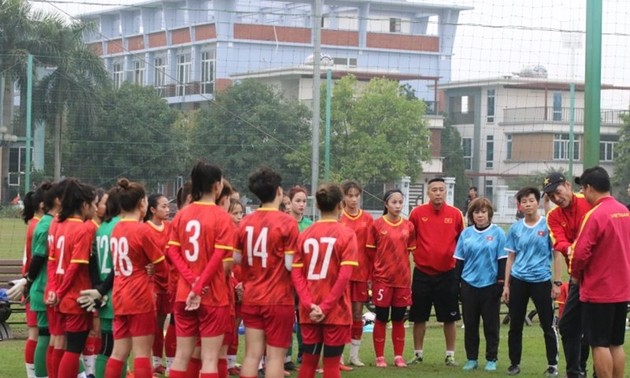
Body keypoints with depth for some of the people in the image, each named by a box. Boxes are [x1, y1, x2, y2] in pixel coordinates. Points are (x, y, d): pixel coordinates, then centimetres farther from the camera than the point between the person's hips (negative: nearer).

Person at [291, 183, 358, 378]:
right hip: (336, 311, -3)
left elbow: (296, 274, -2)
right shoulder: (346, 234, -7)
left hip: (310, 312, 3)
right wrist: (326, 307, -13)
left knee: (308, 362, 12)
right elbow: (344, 276, -15)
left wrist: (310, 305, -7)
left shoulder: (305, 234, 4)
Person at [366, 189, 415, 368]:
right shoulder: (377, 225, -4)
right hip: (382, 278, -2)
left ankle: (399, 356, 16)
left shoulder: (408, 226, 4)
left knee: (399, 319, 8)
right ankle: (380, 357, 10)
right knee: (381, 318, 3)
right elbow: (370, 252, 1)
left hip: (403, 279, 3)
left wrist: (407, 273, 8)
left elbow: (410, 251, 11)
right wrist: (373, 275, 0)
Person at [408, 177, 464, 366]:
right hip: (422, 273, 0)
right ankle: (418, 354, 20)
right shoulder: (417, 213, -3)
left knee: (449, 317, 5)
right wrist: (415, 255, 0)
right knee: (419, 316, 7)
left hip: (447, 274, 0)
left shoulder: (455, 214, -1)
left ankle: (450, 355, 15)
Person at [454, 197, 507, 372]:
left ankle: (491, 359, 12)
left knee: (491, 324, 4)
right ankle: (471, 358, 17)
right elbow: (459, 260, 9)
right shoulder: (466, 233, 5)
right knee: (470, 324, 7)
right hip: (469, 285, 3)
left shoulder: (497, 233, -3)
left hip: (490, 285, -3)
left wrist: (501, 282, -7)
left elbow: (502, 260, -3)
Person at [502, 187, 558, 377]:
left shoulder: (548, 225, -4)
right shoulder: (515, 228, 6)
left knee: (547, 325, 2)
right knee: (515, 325, 7)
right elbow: (511, 257, 11)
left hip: (541, 281, -3)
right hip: (518, 281, 3)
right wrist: (506, 284, 7)